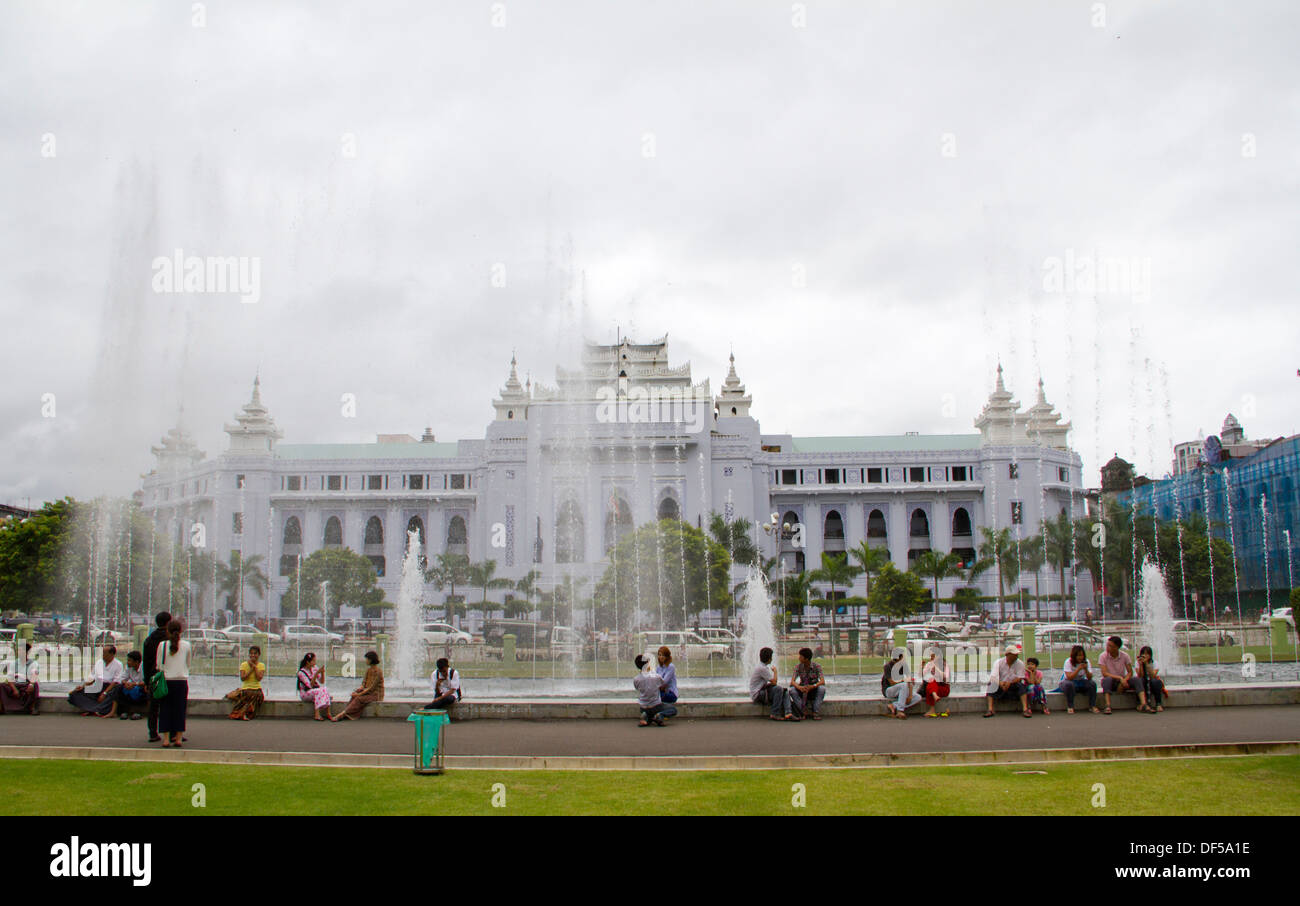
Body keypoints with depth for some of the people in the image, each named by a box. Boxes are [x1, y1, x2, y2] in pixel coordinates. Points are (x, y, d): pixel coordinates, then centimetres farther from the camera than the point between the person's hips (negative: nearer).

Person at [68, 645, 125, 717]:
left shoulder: (118, 665, -2)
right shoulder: (98, 662, 16)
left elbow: (116, 682, -9)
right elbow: (92, 677, 18)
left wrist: (104, 693, -19)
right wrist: (83, 686, 0)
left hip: (110, 687, -5)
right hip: (97, 687, 5)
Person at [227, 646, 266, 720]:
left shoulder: (261, 665, 5)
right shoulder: (244, 665, 3)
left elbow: (259, 678, -10)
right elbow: (242, 678, -9)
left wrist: (254, 667, -9)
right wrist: (251, 669, -12)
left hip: (257, 689, 1)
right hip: (245, 689, -1)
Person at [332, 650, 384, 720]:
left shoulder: (378, 672, -17)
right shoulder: (368, 670, 9)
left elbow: (372, 687, -20)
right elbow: (364, 683, 7)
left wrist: (359, 694, -21)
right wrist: (358, 690, -12)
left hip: (375, 694, -8)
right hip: (368, 692, 8)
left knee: (359, 698, -28)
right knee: (355, 695, -18)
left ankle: (342, 714, -30)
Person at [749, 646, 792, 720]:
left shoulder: (764, 667, 14)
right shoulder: (762, 668, -18)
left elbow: (773, 682, 18)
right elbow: (774, 682, -18)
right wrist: (775, 671, -3)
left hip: (763, 691, 10)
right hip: (757, 695, -10)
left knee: (785, 692, -1)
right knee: (778, 688, -26)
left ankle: (787, 713, -18)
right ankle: (775, 714, -19)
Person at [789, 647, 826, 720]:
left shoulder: (816, 666, -13)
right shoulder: (798, 666, -7)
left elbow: (822, 681, -23)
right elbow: (792, 681, -16)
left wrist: (813, 686, -42)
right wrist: (799, 687, -39)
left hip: (814, 691, -1)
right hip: (802, 690, 1)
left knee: (822, 688, -33)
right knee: (792, 690, -28)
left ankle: (816, 713, -27)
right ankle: (805, 711, -26)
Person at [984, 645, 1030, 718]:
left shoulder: (1020, 664, -4)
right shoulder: (999, 662, -5)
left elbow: (1019, 678, -8)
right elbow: (994, 676, -14)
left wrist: (1010, 683, -27)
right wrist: (1000, 683, -34)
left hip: (1013, 686, 0)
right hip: (1000, 686, 0)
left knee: (1021, 686, -30)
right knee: (992, 685, -28)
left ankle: (1025, 709, -35)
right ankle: (990, 710, -32)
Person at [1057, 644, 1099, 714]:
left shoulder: (1086, 662, -5)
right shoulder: (1068, 662, -16)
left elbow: (1089, 678, -14)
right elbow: (1069, 677, -28)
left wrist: (1086, 669, -31)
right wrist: (1078, 669, -34)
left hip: (1080, 682, 4)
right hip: (1068, 682, -4)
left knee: (1092, 683, -23)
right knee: (1069, 684, -38)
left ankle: (1092, 706, -12)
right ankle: (1070, 707, -23)